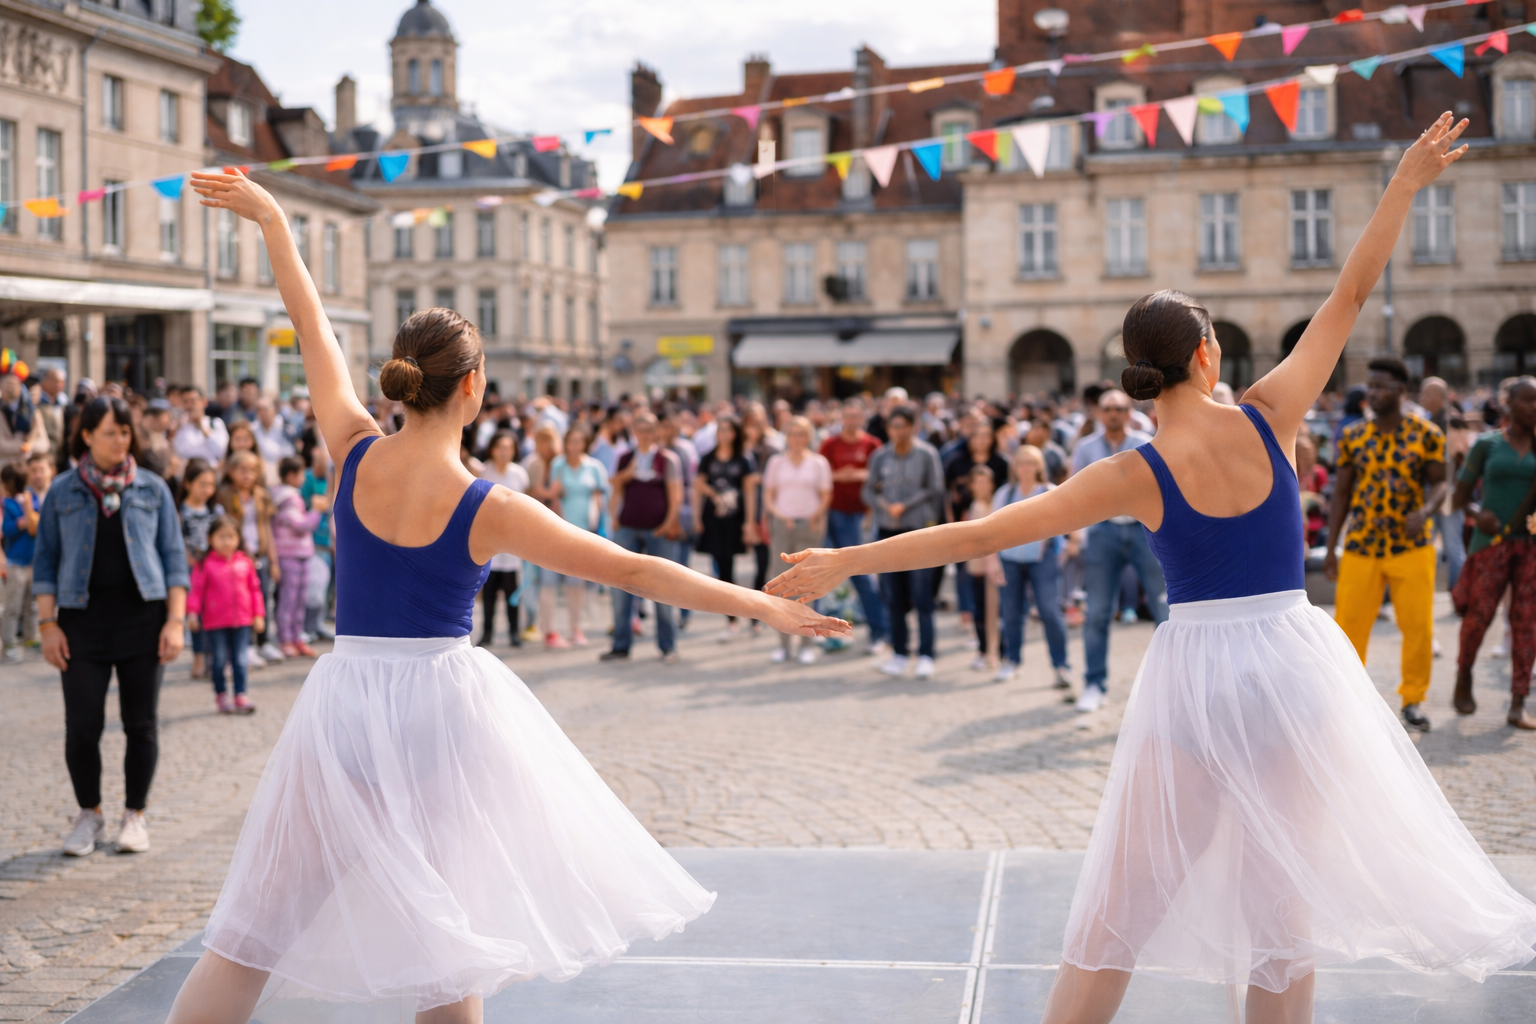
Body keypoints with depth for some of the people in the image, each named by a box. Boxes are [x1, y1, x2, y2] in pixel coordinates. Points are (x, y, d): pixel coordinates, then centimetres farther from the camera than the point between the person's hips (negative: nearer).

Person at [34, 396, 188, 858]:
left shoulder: (151, 489, 7)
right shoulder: (63, 492, 6)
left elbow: (174, 556, 6)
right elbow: (45, 560, 7)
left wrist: (175, 620, -2)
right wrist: (48, 624, -1)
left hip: (142, 617, 0)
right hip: (83, 620, 0)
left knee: (140, 724, 3)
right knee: (82, 726, -1)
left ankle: (135, 816, 17)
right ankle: (89, 816, 18)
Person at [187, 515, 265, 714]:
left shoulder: (245, 562, 5)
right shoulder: (205, 564, -5)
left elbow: (254, 588, 10)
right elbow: (197, 589, -7)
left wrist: (258, 614, 8)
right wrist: (192, 612, -16)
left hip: (242, 621, 2)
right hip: (215, 623, -2)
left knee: (240, 660, 4)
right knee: (219, 660, 7)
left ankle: (241, 696, 9)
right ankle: (221, 696, 19)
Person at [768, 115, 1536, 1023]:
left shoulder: (1136, 475, -10)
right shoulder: (1268, 418, -6)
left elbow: (979, 535, -13)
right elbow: (1351, 296, 3)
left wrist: (847, 561, -8)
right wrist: (1408, 182, 13)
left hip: (1196, 674, -2)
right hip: (1293, 663, 2)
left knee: (1120, 908, 8)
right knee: (1283, 907, 12)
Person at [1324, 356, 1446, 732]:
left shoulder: (1426, 434, 0)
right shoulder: (1353, 437, 5)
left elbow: (1438, 483, 3)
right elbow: (1341, 494, 8)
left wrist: (1425, 510, -20)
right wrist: (1330, 549, 5)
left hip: (1412, 545, -1)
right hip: (1361, 546, 1)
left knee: (1418, 625, 1)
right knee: (1349, 623, -1)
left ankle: (1413, 699, 17)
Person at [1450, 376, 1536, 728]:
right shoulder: (1487, 444, 3)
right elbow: (1460, 497, 4)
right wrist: (1477, 513, -14)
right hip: (1492, 539, -1)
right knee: (1479, 615, -4)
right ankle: (1463, 679, 22)